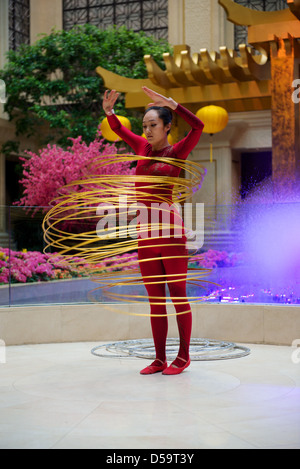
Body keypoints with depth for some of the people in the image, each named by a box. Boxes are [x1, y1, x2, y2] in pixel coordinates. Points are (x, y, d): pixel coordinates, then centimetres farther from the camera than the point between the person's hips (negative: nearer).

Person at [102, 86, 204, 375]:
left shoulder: (176, 152, -2)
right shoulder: (144, 148, 12)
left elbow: (198, 126, -18)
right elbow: (118, 130, 24)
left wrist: (169, 104, -19)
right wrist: (109, 110, 5)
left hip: (170, 232, -6)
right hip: (146, 235, 6)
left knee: (178, 296, 3)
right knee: (155, 300, 9)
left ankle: (183, 355, 15)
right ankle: (160, 359, 16)